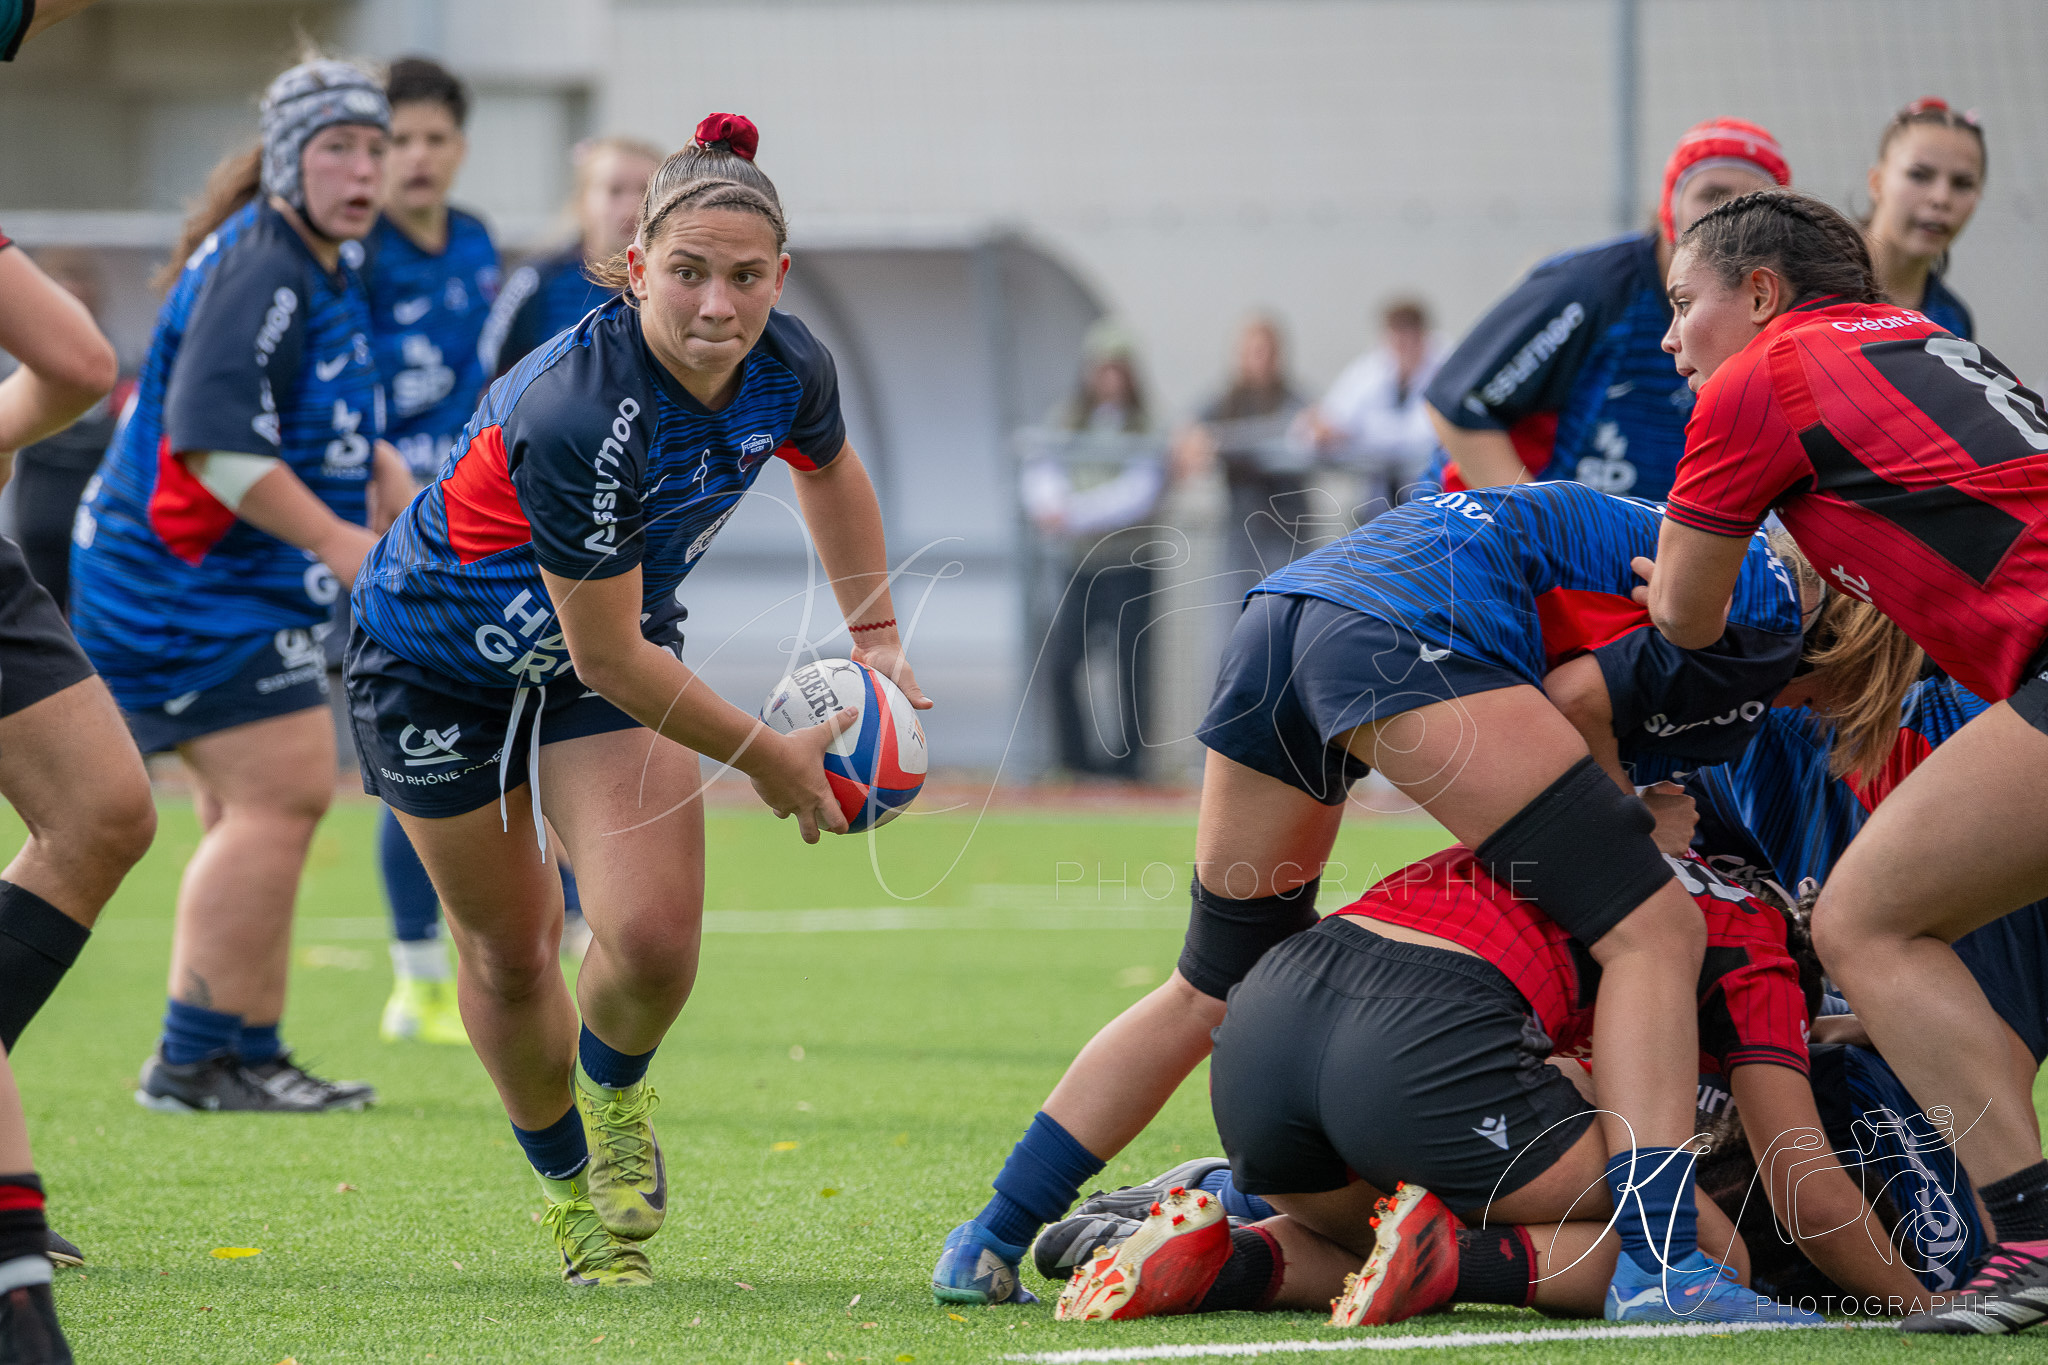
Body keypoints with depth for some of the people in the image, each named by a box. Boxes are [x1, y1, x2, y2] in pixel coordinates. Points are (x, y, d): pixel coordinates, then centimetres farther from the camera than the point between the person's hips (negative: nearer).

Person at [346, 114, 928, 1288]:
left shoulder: (789, 368, -19)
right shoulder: (578, 413, -39)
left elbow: (831, 470, 9)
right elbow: (609, 653, -30)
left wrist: (876, 636, 9)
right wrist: (768, 757, -20)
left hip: (618, 644, 4)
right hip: (440, 657, -4)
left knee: (655, 938, -15)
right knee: (509, 952, 10)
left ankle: (615, 1096, 19)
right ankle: (571, 1183, 36)